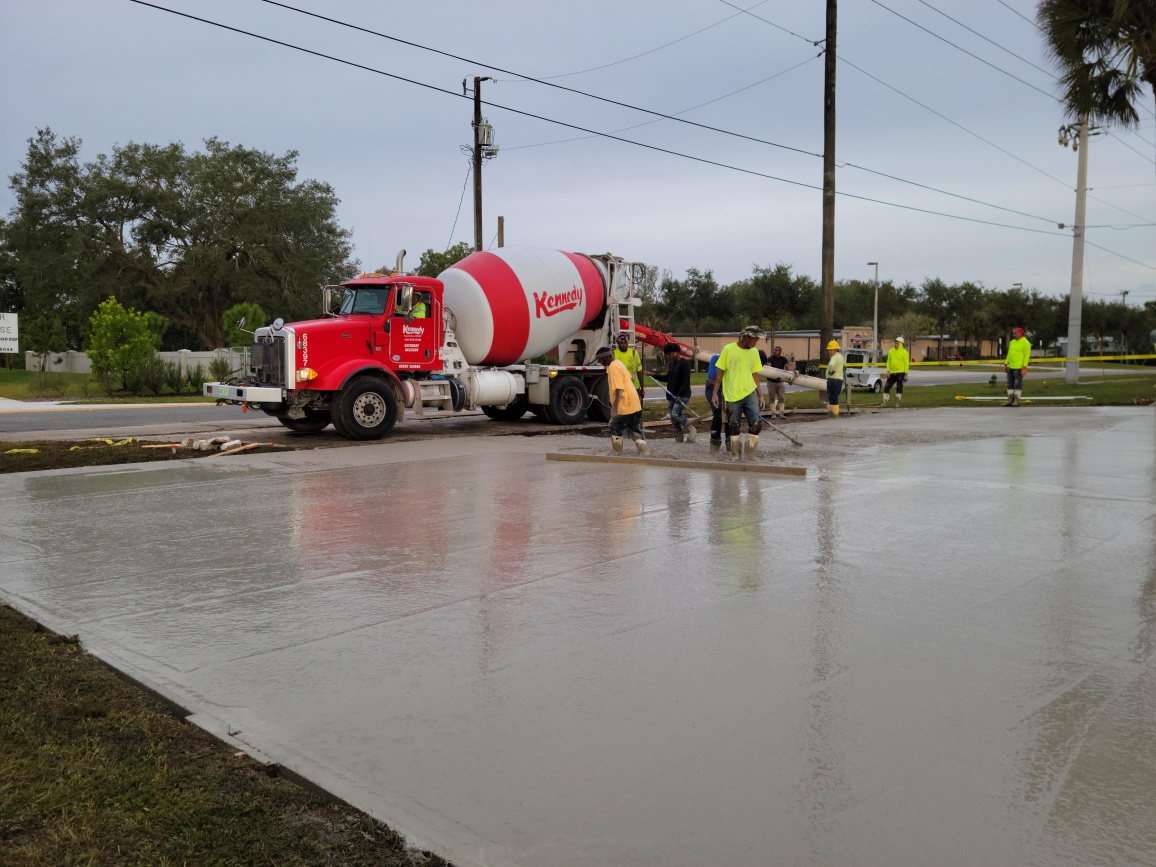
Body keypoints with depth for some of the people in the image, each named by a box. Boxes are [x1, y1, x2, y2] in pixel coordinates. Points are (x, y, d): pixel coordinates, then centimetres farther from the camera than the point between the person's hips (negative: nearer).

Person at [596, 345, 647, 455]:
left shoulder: (613, 367, -16)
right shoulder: (618, 363, 13)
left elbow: (619, 389, -25)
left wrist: (614, 407, -30)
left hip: (624, 406, -9)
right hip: (635, 404, 9)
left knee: (615, 429, 7)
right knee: (635, 430, 11)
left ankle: (617, 453, 15)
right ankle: (643, 453, 7)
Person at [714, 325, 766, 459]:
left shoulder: (754, 352, 8)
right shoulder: (729, 349, -4)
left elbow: (754, 375, 14)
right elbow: (720, 373, 0)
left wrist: (761, 395, 12)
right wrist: (715, 393, -1)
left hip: (750, 393, 3)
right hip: (732, 396, -3)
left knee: (757, 423, -10)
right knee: (733, 426, 3)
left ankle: (751, 456, 2)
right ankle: (736, 455, 19)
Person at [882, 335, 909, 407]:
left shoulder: (904, 352, -4)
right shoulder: (891, 351, 8)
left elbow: (906, 363, -5)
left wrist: (906, 374, -10)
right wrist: (888, 371, 2)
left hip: (900, 373, -4)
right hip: (892, 373, 4)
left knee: (899, 388, 2)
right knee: (887, 387, 1)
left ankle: (897, 403, 8)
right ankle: (884, 402, 7)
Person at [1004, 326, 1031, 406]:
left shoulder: (1025, 343, -10)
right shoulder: (1012, 342, 14)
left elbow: (1027, 356, -14)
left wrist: (1024, 367, -20)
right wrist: (1005, 364, 15)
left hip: (1019, 367, -8)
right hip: (1011, 367, 8)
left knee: (1018, 384, -3)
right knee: (1010, 384, 7)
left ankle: (1016, 401, 1)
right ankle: (1010, 401, 10)